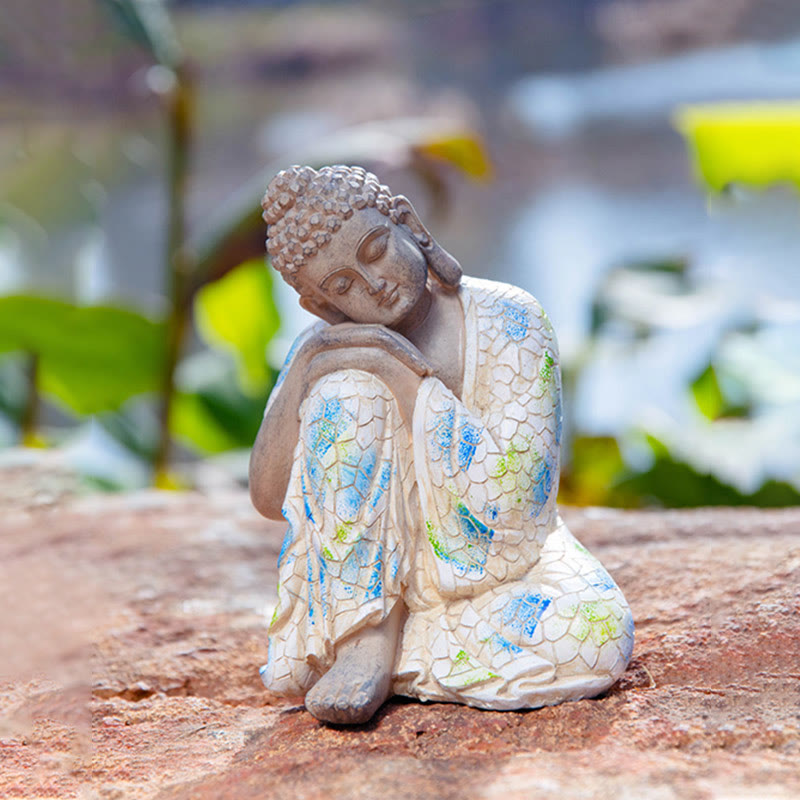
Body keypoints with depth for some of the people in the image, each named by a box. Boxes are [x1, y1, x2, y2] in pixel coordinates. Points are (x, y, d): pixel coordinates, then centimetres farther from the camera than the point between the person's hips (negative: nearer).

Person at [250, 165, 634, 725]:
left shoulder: (508, 322, -16)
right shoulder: (331, 351, -7)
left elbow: (513, 493, -25)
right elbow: (269, 499, -12)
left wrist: (406, 370, -29)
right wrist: (301, 374, -25)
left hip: (495, 563, -1)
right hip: (370, 578, 1)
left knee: (597, 640, -32)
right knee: (344, 392, -24)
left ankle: (397, 650, -13)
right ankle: (370, 636, -22)